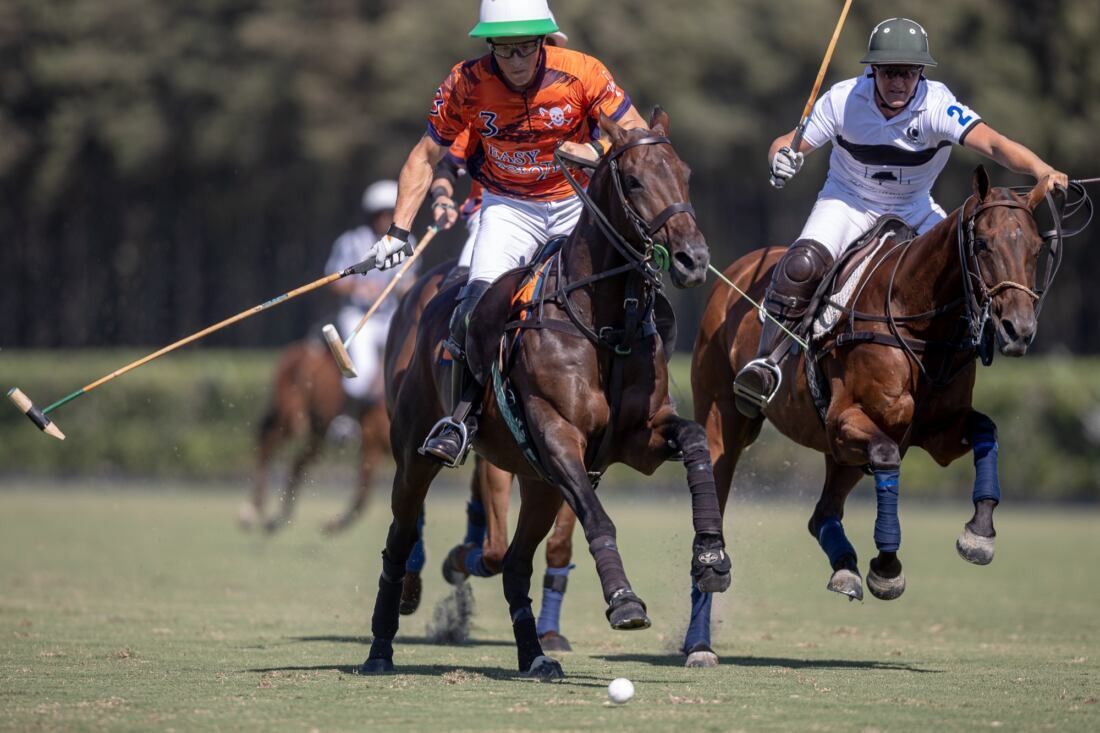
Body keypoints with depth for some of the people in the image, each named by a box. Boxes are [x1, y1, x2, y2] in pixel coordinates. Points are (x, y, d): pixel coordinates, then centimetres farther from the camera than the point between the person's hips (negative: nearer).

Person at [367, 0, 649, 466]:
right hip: (509, 206, 0)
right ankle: (460, 420, -13)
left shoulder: (581, 73, -18)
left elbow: (638, 136, -11)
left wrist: (598, 153, -33)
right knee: (479, 301, -22)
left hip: (576, 202, 0)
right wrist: (399, 230, -11)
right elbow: (425, 157, -3)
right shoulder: (466, 85, -14)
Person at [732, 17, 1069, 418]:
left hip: (913, 210, 1)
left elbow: (992, 143, -39)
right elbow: (789, 143, -13)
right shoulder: (843, 100, -20)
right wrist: (782, 159, -39)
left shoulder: (937, 105, -25)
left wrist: (1041, 170, -56)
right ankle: (765, 362, -16)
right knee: (801, 264, -28)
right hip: (848, 201, -1)